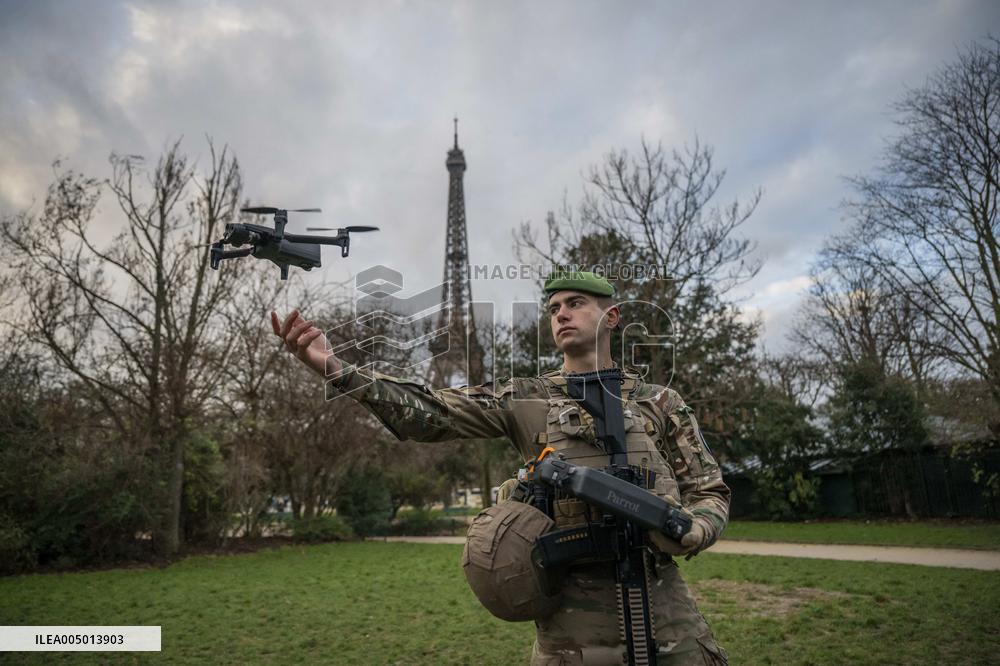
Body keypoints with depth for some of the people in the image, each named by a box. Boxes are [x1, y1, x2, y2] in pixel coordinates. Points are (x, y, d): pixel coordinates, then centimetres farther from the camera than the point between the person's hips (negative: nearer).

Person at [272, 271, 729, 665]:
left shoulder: (660, 403, 5)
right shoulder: (525, 400, 2)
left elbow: (710, 494, 9)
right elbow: (428, 413, -7)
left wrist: (683, 534, -15)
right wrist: (331, 366, -18)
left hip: (666, 611, 2)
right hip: (572, 622, -1)